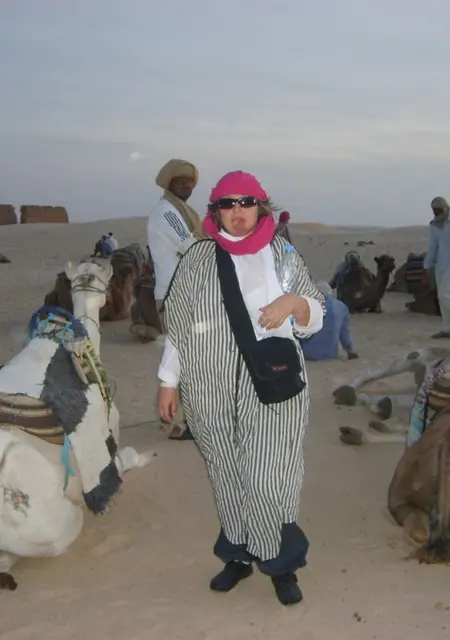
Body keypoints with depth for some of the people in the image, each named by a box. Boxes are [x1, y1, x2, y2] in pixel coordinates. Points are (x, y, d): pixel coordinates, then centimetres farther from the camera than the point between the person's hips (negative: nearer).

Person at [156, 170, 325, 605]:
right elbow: (178, 325, 7)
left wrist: (294, 302, -16)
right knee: (227, 478, 9)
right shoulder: (197, 259, 3)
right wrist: (168, 381, 7)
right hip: (211, 393, 1)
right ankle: (238, 555, 28)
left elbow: (315, 318, 6)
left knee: (268, 480, -6)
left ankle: (281, 563, 14)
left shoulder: (283, 254, 4)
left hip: (272, 388, -1)